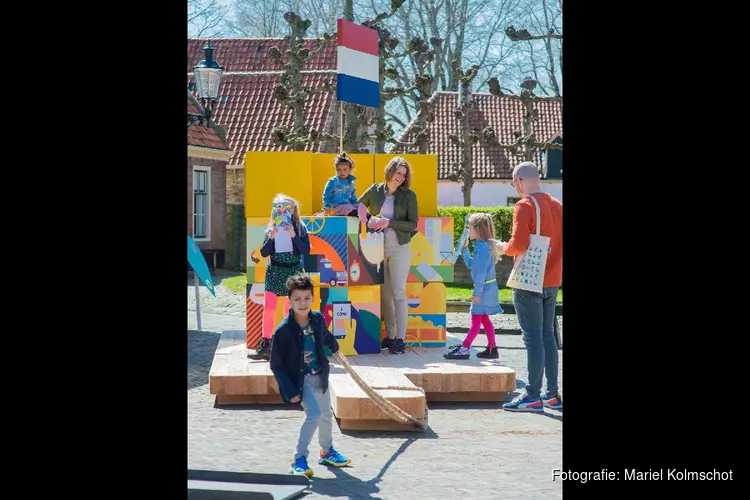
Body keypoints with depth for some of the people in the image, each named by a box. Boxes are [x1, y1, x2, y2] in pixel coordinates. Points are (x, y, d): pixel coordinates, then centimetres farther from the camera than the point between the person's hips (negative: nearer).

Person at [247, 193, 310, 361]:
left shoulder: (299, 227, 0)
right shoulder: (271, 228, 6)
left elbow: (306, 250, -7)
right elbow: (264, 253, 2)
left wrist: (293, 236, -19)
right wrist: (271, 237, -14)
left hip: (293, 271, -2)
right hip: (274, 271, 2)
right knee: (268, 308, -5)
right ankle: (265, 345, -4)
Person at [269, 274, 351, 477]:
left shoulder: (318, 319, -8)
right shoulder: (283, 330, -23)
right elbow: (276, 365, -17)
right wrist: (289, 390, -21)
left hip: (319, 376, 6)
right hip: (300, 380, -6)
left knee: (326, 415, 19)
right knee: (314, 414, -20)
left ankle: (327, 451, 43)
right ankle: (299, 459, -10)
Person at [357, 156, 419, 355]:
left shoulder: (409, 195, -2)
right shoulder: (375, 190, 5)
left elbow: (413, 225, -5)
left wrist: (389, 223, -15)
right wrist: (365, 215, -5)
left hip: (399, 249, -3)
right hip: (379, 248, 3)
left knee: (398, 293, -6)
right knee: (384, 294, 6)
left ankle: (400, 339, -7)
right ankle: (390, 336, 13)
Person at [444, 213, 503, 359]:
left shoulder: (482, 247, -19)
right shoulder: (482, 245, 11)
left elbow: (481, 272, -23)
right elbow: (471, 264, 22)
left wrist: (477, 292, -22)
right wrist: (464, 248, 14)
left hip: (484, 287, -10)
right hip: (487, 287, 10)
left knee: (476, 319, -6)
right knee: (484, 319, 14)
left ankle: (464, 349, -4)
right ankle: (492, 349, 18)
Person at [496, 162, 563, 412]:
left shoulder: (525, 206, -14)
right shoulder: (557, 205, 9)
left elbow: (518, 244, -22)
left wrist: (502, 247, -3)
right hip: (552, 282, 7)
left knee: (533, 337, -6)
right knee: (548, 336, 12)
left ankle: (533, 396, -4)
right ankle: (552, 394, 15)